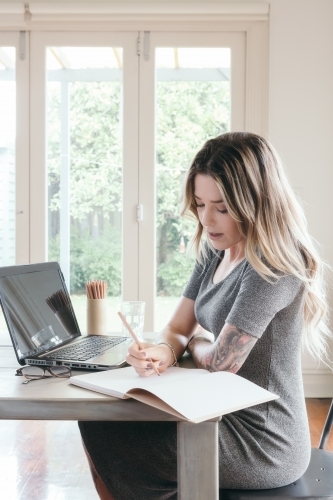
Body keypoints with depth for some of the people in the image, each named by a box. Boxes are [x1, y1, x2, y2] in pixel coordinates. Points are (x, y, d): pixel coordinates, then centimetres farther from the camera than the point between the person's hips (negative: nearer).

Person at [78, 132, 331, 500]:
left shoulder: (272, 268, -23)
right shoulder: (214, 253, 5)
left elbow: (220, 361, -20)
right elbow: (176, 330, 6)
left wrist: (195, 340, 1)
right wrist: (163, 352, -17)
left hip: (260, 443, -8)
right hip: (226, 417, 8)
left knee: (103, 434, -3)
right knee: (97, 417, 8)